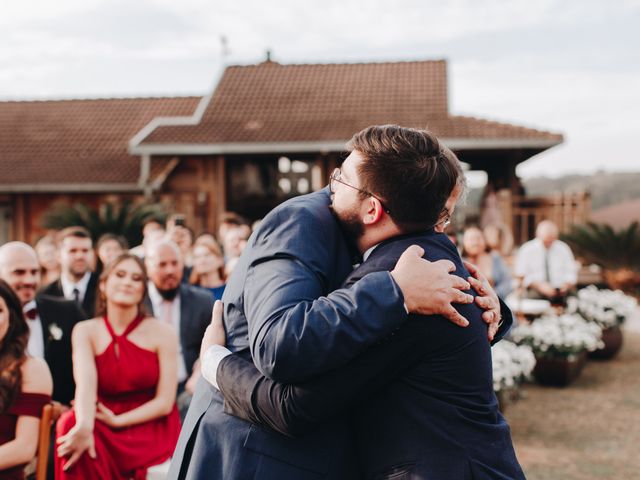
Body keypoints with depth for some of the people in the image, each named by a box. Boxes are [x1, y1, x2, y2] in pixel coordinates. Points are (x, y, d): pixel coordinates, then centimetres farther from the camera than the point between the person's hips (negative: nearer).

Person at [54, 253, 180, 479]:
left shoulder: (162, 333, -3)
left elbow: (165, 402, -5)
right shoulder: (85, 331, 2)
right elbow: (85, 383, -17)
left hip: (152, 430, -2)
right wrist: (84, 425, -37)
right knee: (71, 423, -30)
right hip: (102, 429, 2)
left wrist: (117, 421, -16)